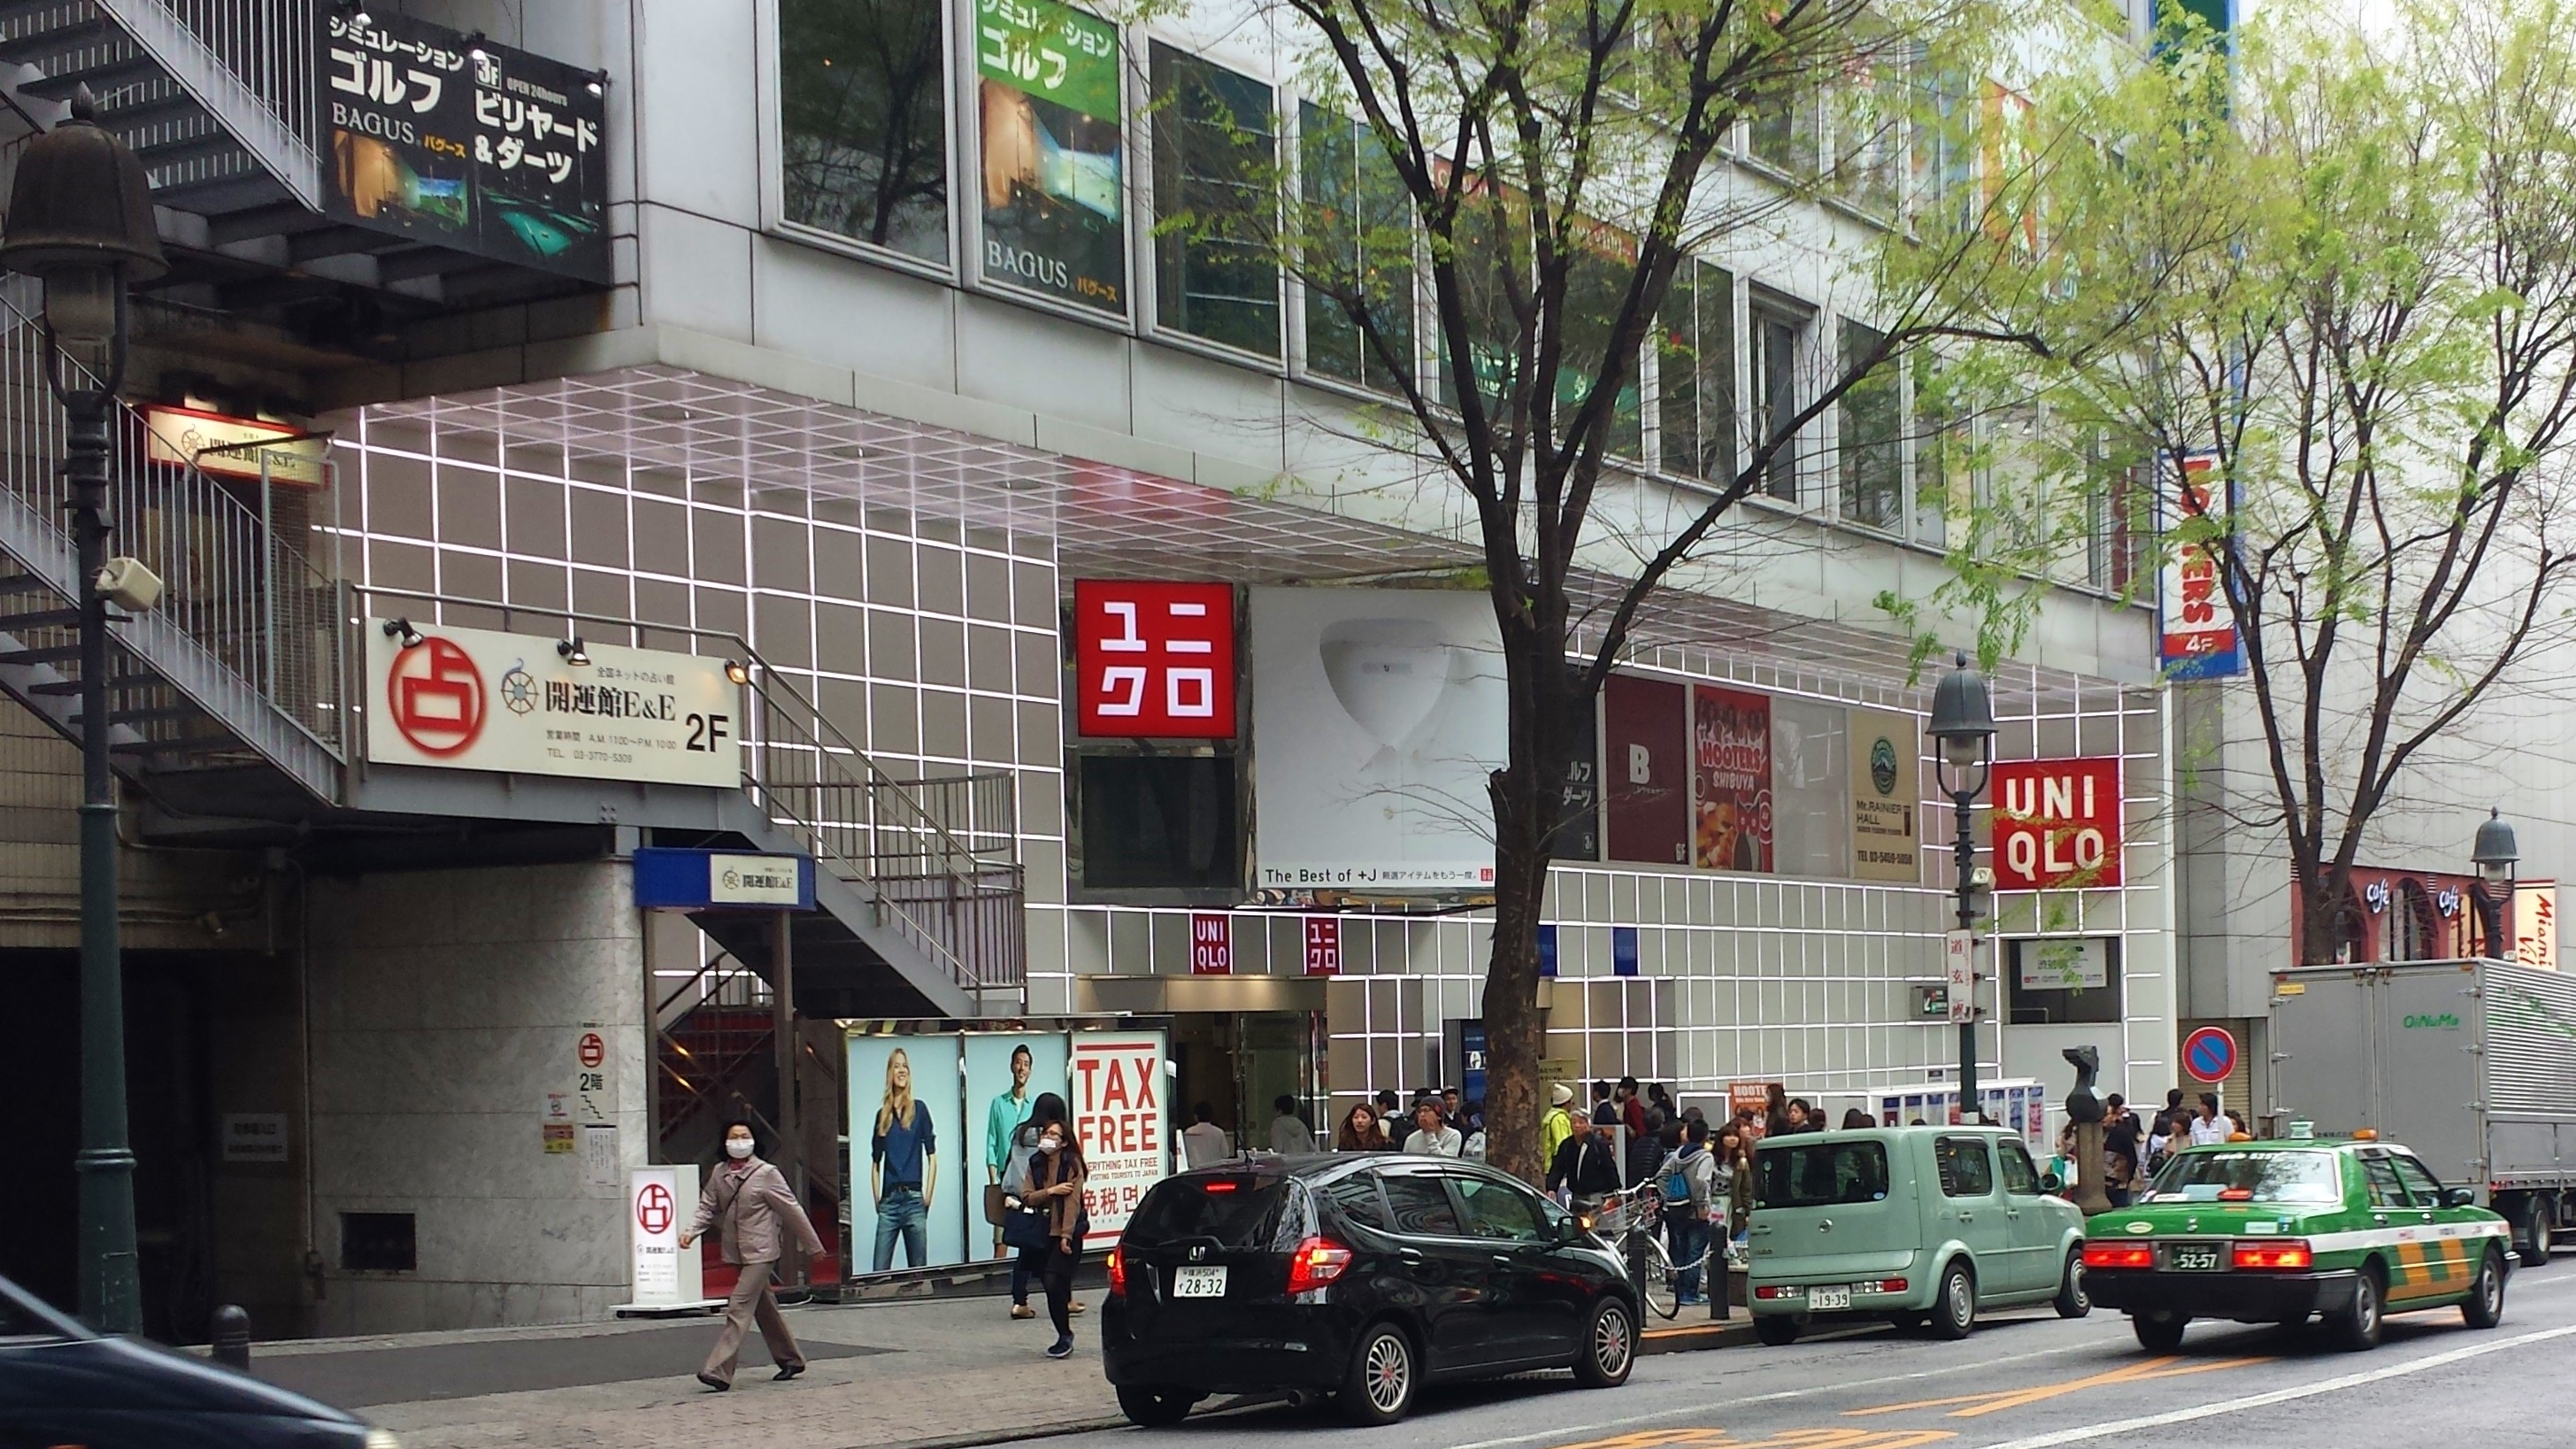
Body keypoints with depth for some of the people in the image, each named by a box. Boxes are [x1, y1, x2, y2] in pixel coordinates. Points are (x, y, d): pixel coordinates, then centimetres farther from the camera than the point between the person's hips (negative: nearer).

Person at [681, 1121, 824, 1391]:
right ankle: (791, 1360, 32)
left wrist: (812, 1245, 0)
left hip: (761, 1253, -6)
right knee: (764, 1309, 17)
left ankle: (719, 1371, -18)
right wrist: (691, 1230, -13)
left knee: (739, 1309, -14)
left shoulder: (766, 1174, -9)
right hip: (736, 1253, 7)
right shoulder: (719, 1173, 7)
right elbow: (708, 1207, 7)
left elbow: (792, 1210, -5)